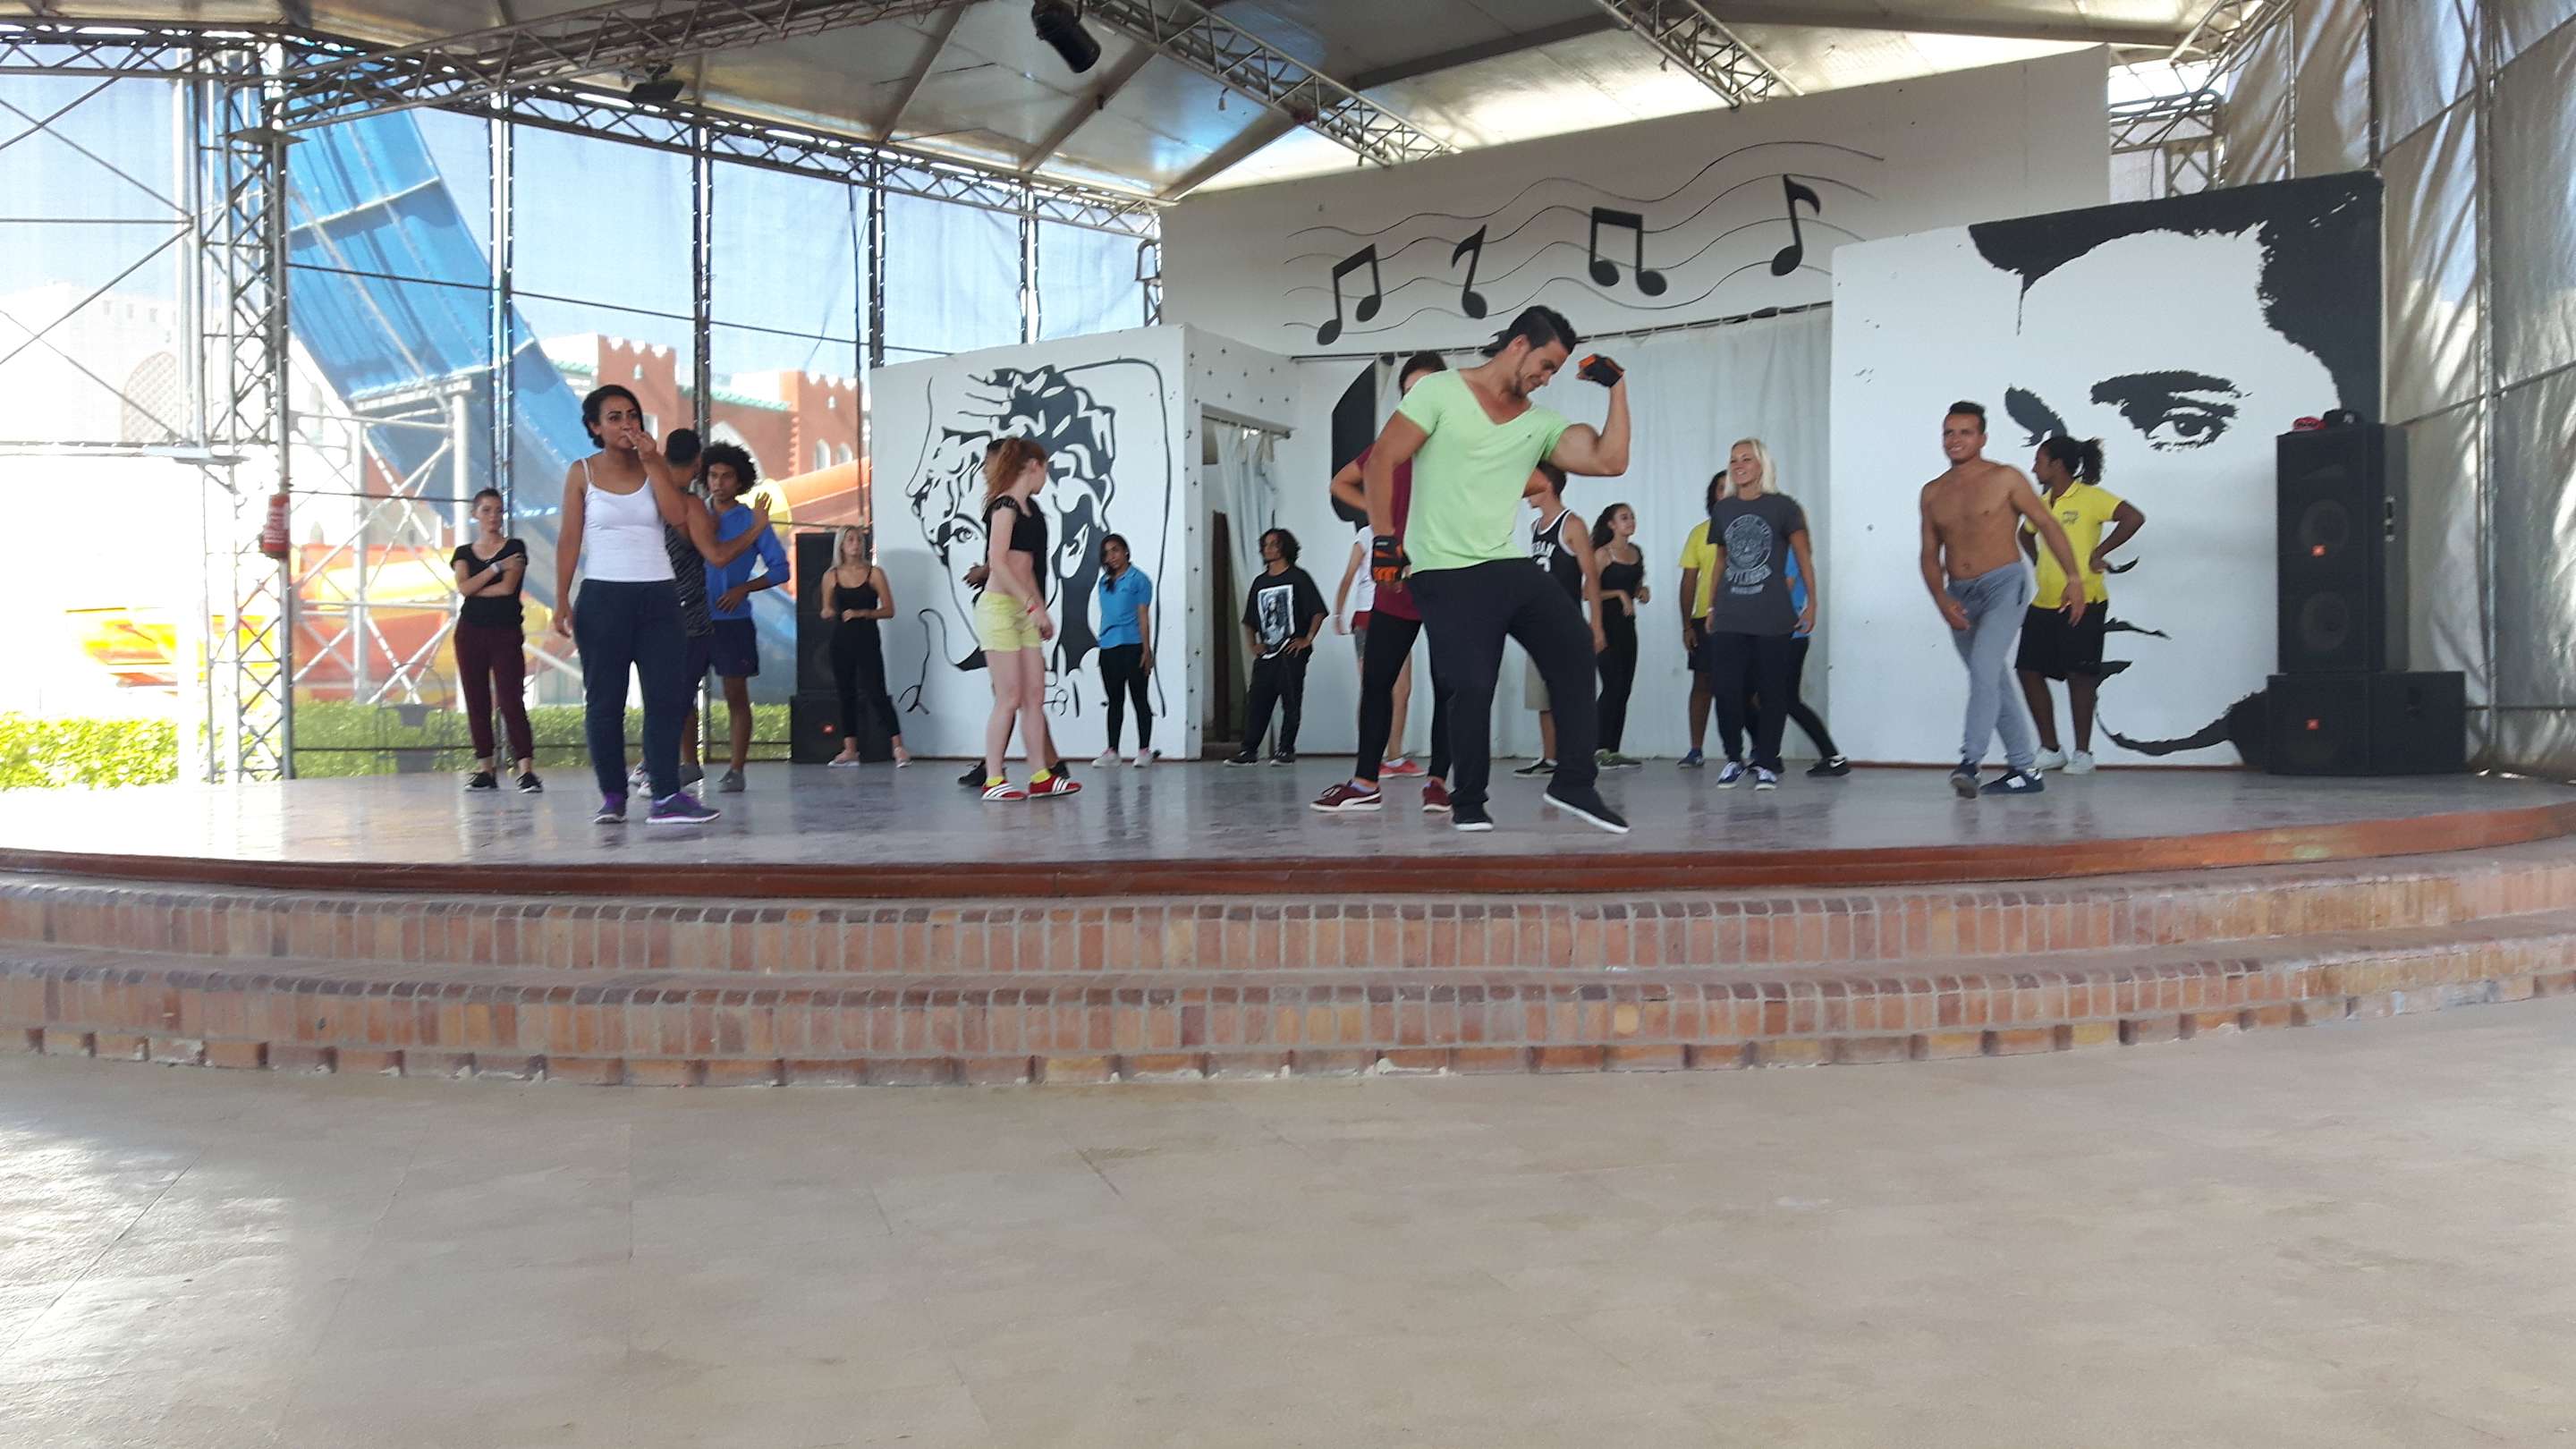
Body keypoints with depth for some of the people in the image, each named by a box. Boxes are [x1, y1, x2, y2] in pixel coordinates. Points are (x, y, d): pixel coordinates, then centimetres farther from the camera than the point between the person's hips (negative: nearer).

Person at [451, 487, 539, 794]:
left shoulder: (515, 548, 3)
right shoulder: (464, 553, 12)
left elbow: (508, 587, -10)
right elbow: (463, 587, -6)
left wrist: (474, 589, -1)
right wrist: (496, 567, -9)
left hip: (506, 632, -3)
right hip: (470, 631, 4)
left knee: (510, 699, -12)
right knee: (476, 701, 4)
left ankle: (527, 769, -16)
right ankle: (484, 769, 8)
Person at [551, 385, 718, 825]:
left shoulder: (655, 467, 8)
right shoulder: (582, 473, 3)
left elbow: (678, 515, -9)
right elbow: (569, 539, 1)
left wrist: (652, 461, -10)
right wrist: (561, 600, -6)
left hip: (657, 595, 2)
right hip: (603, 595, -2)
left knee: (667, 694, -5)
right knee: (604, 700, 1)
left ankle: (666, 796, -5)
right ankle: (612, 796, 8)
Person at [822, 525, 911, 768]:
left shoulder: (874, 573, 0)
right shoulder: (831, 577, 7)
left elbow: (889, 610, -2)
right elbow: (827, 610, 16)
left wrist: (862, 613, -14)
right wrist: (829, 612, -7)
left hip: (867, 641, -3)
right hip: (841, 641, 3)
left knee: (876, 694, -9)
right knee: (846, 694, 7)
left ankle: (898, 747, -8)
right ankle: (850, 749, 13)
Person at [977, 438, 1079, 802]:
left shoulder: (1027, 508, 17)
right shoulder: (1005, 506, -10)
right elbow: (997, 563, -18)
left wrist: (1041, 610, 18)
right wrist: (1033, 606, -18)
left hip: (1023, 611, 9)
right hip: (999, 607, -9)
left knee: (1034, 694, 7)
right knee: (1010, 698, -7)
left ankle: (1041, 776, 11)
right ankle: (993, 779, -1)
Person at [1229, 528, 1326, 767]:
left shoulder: (1298, 577, 1)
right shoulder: (1260, 582, 16)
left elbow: (1318, 611, -3)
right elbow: (1249, 620, 21)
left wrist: (1307, 639, -10)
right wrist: (1251, 644, 8)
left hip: (1292, 651, -5)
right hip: (1266, 653, 5)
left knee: (1291, 702, -2)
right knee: (1256, 702, 0)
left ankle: (1286, 750, 5)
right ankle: (1249, 751, 3)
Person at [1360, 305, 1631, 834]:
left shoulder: (1540, 423, 12)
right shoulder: (1440, 392, -2)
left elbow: (1609, 462, 2)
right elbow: (1383, 460, -4)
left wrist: (1617, 388, 1)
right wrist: (1384, 537, -10)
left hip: (1508, 566, 6)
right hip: (1447, 574, -5)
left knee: (1574, 649, -9)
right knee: (1473, 685, -11)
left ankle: (1575, 784, 1)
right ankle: (1468, 804, 10)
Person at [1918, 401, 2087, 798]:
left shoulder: (2004, 479, -3)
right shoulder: (1933, 493, 9)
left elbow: (2047, 524, 0)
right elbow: (1930, 555, 10)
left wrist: (2074, 578, -5)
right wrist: (1942, 601, -6)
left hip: (2003, 586, -5)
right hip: (1959, 594, 6)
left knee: (1984, 669, -23)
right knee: (1994, 684, 10)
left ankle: (1970, 761, -27)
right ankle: (2025, 770, 18)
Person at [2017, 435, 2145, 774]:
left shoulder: (2090, 497, -9)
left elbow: (2134, 518, -21)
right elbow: (2026, 534, 32)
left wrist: (2099, 552, -17)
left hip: (2084, 603, -7)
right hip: (2044, 603, 7)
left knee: (2079, 675, -4)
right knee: (2029, 670, 2)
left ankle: (2083, 752, 7)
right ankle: (2050, 749, 11)